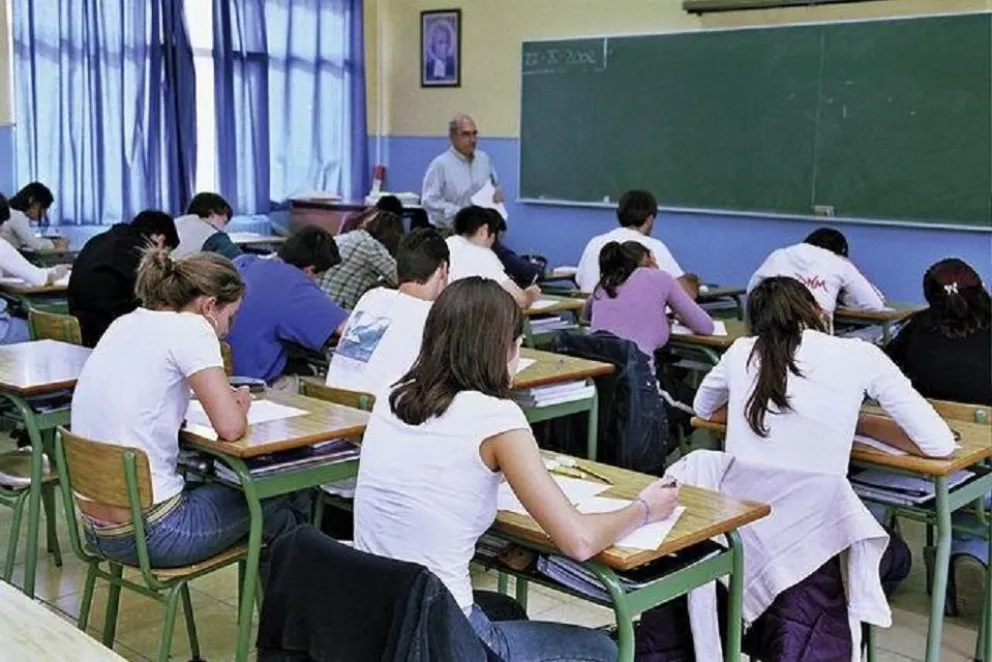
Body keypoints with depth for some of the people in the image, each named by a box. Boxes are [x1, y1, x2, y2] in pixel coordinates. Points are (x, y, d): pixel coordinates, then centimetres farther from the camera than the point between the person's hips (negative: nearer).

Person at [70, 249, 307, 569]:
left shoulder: (125, 324, 8)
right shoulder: (189, 327, -14)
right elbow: (230, 427, -20)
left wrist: (226, 398, 12)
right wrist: (239, 405, 4)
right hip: (150, 535, -8)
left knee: (228, 485, 29)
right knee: (280, 491, 14)